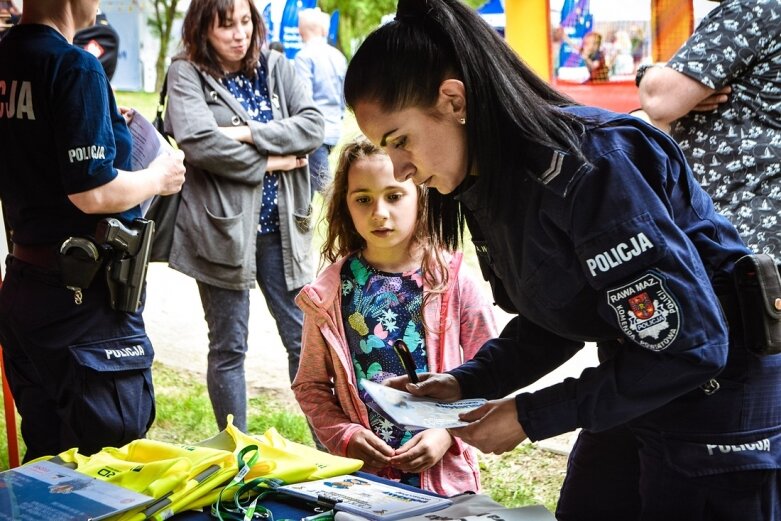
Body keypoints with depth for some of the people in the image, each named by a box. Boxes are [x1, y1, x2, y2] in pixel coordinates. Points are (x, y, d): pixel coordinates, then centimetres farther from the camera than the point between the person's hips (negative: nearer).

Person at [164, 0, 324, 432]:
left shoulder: (277, 67, 8)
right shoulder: (186, 73, -3)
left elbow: (313, 126, -5)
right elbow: (198, 141, -18)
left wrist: (250, 133, -15)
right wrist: (268, 162, -11)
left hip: (281, 227, 3)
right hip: (222, 227, -3)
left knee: (304, 338, 6)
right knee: (228, 348, 8)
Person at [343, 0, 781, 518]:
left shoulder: (585, 167, -27)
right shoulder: (486, 184, 0)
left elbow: (687, 348, -27)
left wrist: (531, 417, -21)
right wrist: (465, 383, -5)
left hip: (717, 384, -8)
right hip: (634, 388, 8)